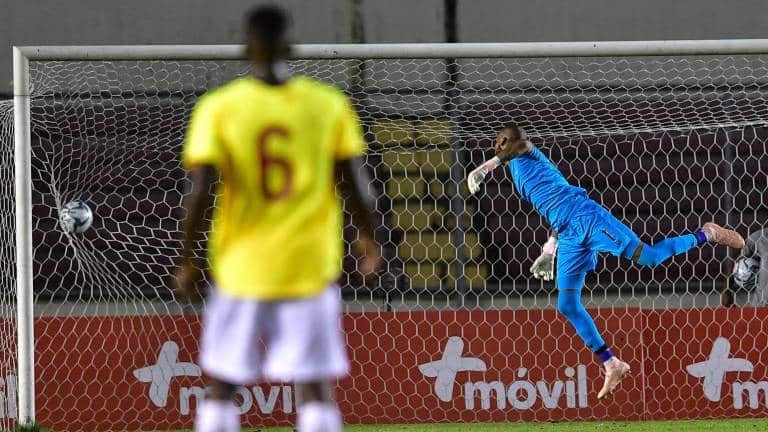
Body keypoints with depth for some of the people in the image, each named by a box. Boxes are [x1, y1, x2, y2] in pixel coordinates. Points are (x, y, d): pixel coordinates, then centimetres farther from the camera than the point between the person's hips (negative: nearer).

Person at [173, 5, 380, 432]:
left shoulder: (217, 108, -5)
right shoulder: (330, 105, -1)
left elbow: (200, 192, -10)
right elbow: (354, 185, 0)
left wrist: (188, 260, 0)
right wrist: (368, 239, 17)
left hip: (240, 268, 0)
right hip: (311, 268, 0)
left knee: (220, 385, 11)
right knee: (315, 388, 1)